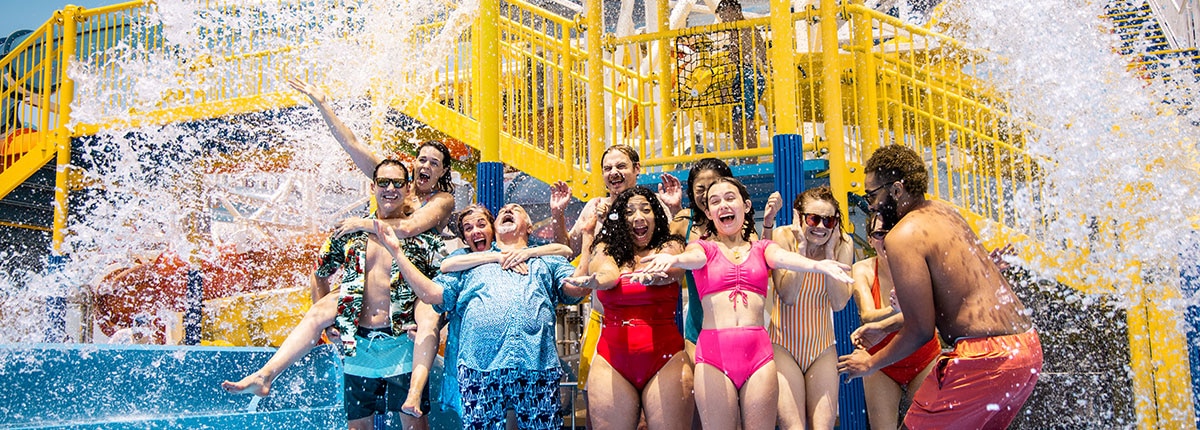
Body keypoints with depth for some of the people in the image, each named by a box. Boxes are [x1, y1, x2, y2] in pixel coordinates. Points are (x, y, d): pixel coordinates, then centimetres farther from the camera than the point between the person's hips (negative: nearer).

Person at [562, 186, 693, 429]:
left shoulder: (670, 247, 9)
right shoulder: (605, 250, 11)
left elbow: (671, 270, -14)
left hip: (665, 359, -1)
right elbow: (608, 275, -11)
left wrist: (651, 276, -38)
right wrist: (594, 281, -36)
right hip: (613, 359, 1)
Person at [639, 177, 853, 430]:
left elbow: (784, 258, -5)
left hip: (758, 352, 1)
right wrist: (672, 258, -36)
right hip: (713, 352, -1)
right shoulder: (704, 248, 12)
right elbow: (693, 257, -11)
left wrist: (817, 265, -28)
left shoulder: (762, 249, 16)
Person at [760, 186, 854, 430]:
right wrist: (802, 246, -22)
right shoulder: (783, 237, -11)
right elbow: (787, 295, -19)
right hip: (784, 344, -2)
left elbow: (839, 303, -13)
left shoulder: (842, 244, -5)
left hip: (822, 347, 3)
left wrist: (829, 251, -17)